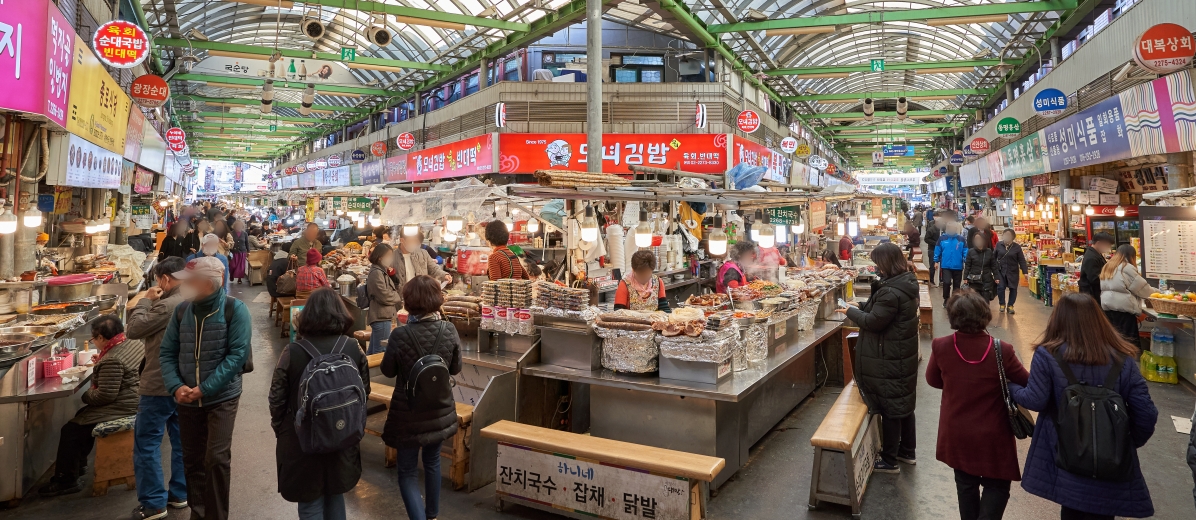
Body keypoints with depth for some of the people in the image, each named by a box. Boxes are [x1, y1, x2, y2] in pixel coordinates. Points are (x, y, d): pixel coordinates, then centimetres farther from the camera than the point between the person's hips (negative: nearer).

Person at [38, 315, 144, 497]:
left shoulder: (111, 360, -26)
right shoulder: (135, 343, 3)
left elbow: (106, 396, -23)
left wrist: (86, 396, -5)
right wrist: (100, 363, 18)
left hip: (122, 408, -11)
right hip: (136, 400, 11)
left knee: (70, 430, -3)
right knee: (83, 414, 29)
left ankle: (66, 480, 10)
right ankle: (78, 463, 40)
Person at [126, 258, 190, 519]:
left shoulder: (168, 305, -22)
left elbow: (133, 330, -15)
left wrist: (145, 301, -5)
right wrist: (152, 303, 6)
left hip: (160, 385, -9)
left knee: (147, 443, 2)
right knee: (182, 439, 15)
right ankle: (180, 493, 25)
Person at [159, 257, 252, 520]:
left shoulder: (234, 309, -10)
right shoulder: (182, 310, 4)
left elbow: (237, 355, -15)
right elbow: (167, 352, 5)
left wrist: (205, 389, -19)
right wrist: (176, 386, -11)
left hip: (222, 398, -5)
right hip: (187, 399, 5)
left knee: (217, 459, -9)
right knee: (192, 460, 13)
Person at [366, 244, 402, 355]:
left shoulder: (382, 271, 17)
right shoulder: (376, 273, -14)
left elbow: (394, 289, 20)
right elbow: (385, 296, -21)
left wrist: (393, 276, 3)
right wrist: (401, 297, -4)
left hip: (381, 316, 10)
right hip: (381, 317, -10)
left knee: (373, 352, 16)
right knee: (380, 352, -9)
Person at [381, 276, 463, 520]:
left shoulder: (400, 335, -21)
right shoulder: (449, 331, -14)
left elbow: (388, 371, -5)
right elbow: (456, 369, 0)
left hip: (408, 412, -3)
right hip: (439, 409, 3)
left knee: (408, 471, 12)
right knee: (432, 462, 25)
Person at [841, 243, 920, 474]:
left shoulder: (891, 292, -27)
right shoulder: (906, 283, 4)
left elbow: (873, 321, -23)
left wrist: (851, 311, -8)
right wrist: (861, 307, 3)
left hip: (889, 360, -10)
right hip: (904, 354, 10)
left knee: (889, 406, 2)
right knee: (904, 402, 20)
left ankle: (889, 461, 15)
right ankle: (907, 451, 36)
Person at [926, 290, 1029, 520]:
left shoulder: (940, 347, -17)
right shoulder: (1002, 351, -23)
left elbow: (933, 380, 1)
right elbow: (1026, 384, -6)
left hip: (957, 434, 2)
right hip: (992, 435, -2)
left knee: (966, 484, 21)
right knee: (996, 485, 15)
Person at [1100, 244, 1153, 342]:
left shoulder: (1107, 267, 16)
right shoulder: (1127, 268, -8)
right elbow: (1142, 287, -2)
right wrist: (1153, 293, 18)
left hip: (1106, 306, 7)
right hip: (1123, 308, -7)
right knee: (1128, 340, 0)